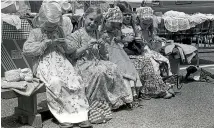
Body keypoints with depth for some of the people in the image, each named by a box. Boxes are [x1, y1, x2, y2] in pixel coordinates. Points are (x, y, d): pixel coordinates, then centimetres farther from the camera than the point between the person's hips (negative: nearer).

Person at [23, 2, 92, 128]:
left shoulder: (60, 30, 14)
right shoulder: (36, 33, 5)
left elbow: (70, 50, 18)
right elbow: (26, 49, -10)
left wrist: (64, 43, -6)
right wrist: (47, 43, -13)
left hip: (61, 62, 3)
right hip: (44, 64, -3)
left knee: (76, 81, -24)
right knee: (55, 83, -34)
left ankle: (80, 116, -18)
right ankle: (64, 116, -20)